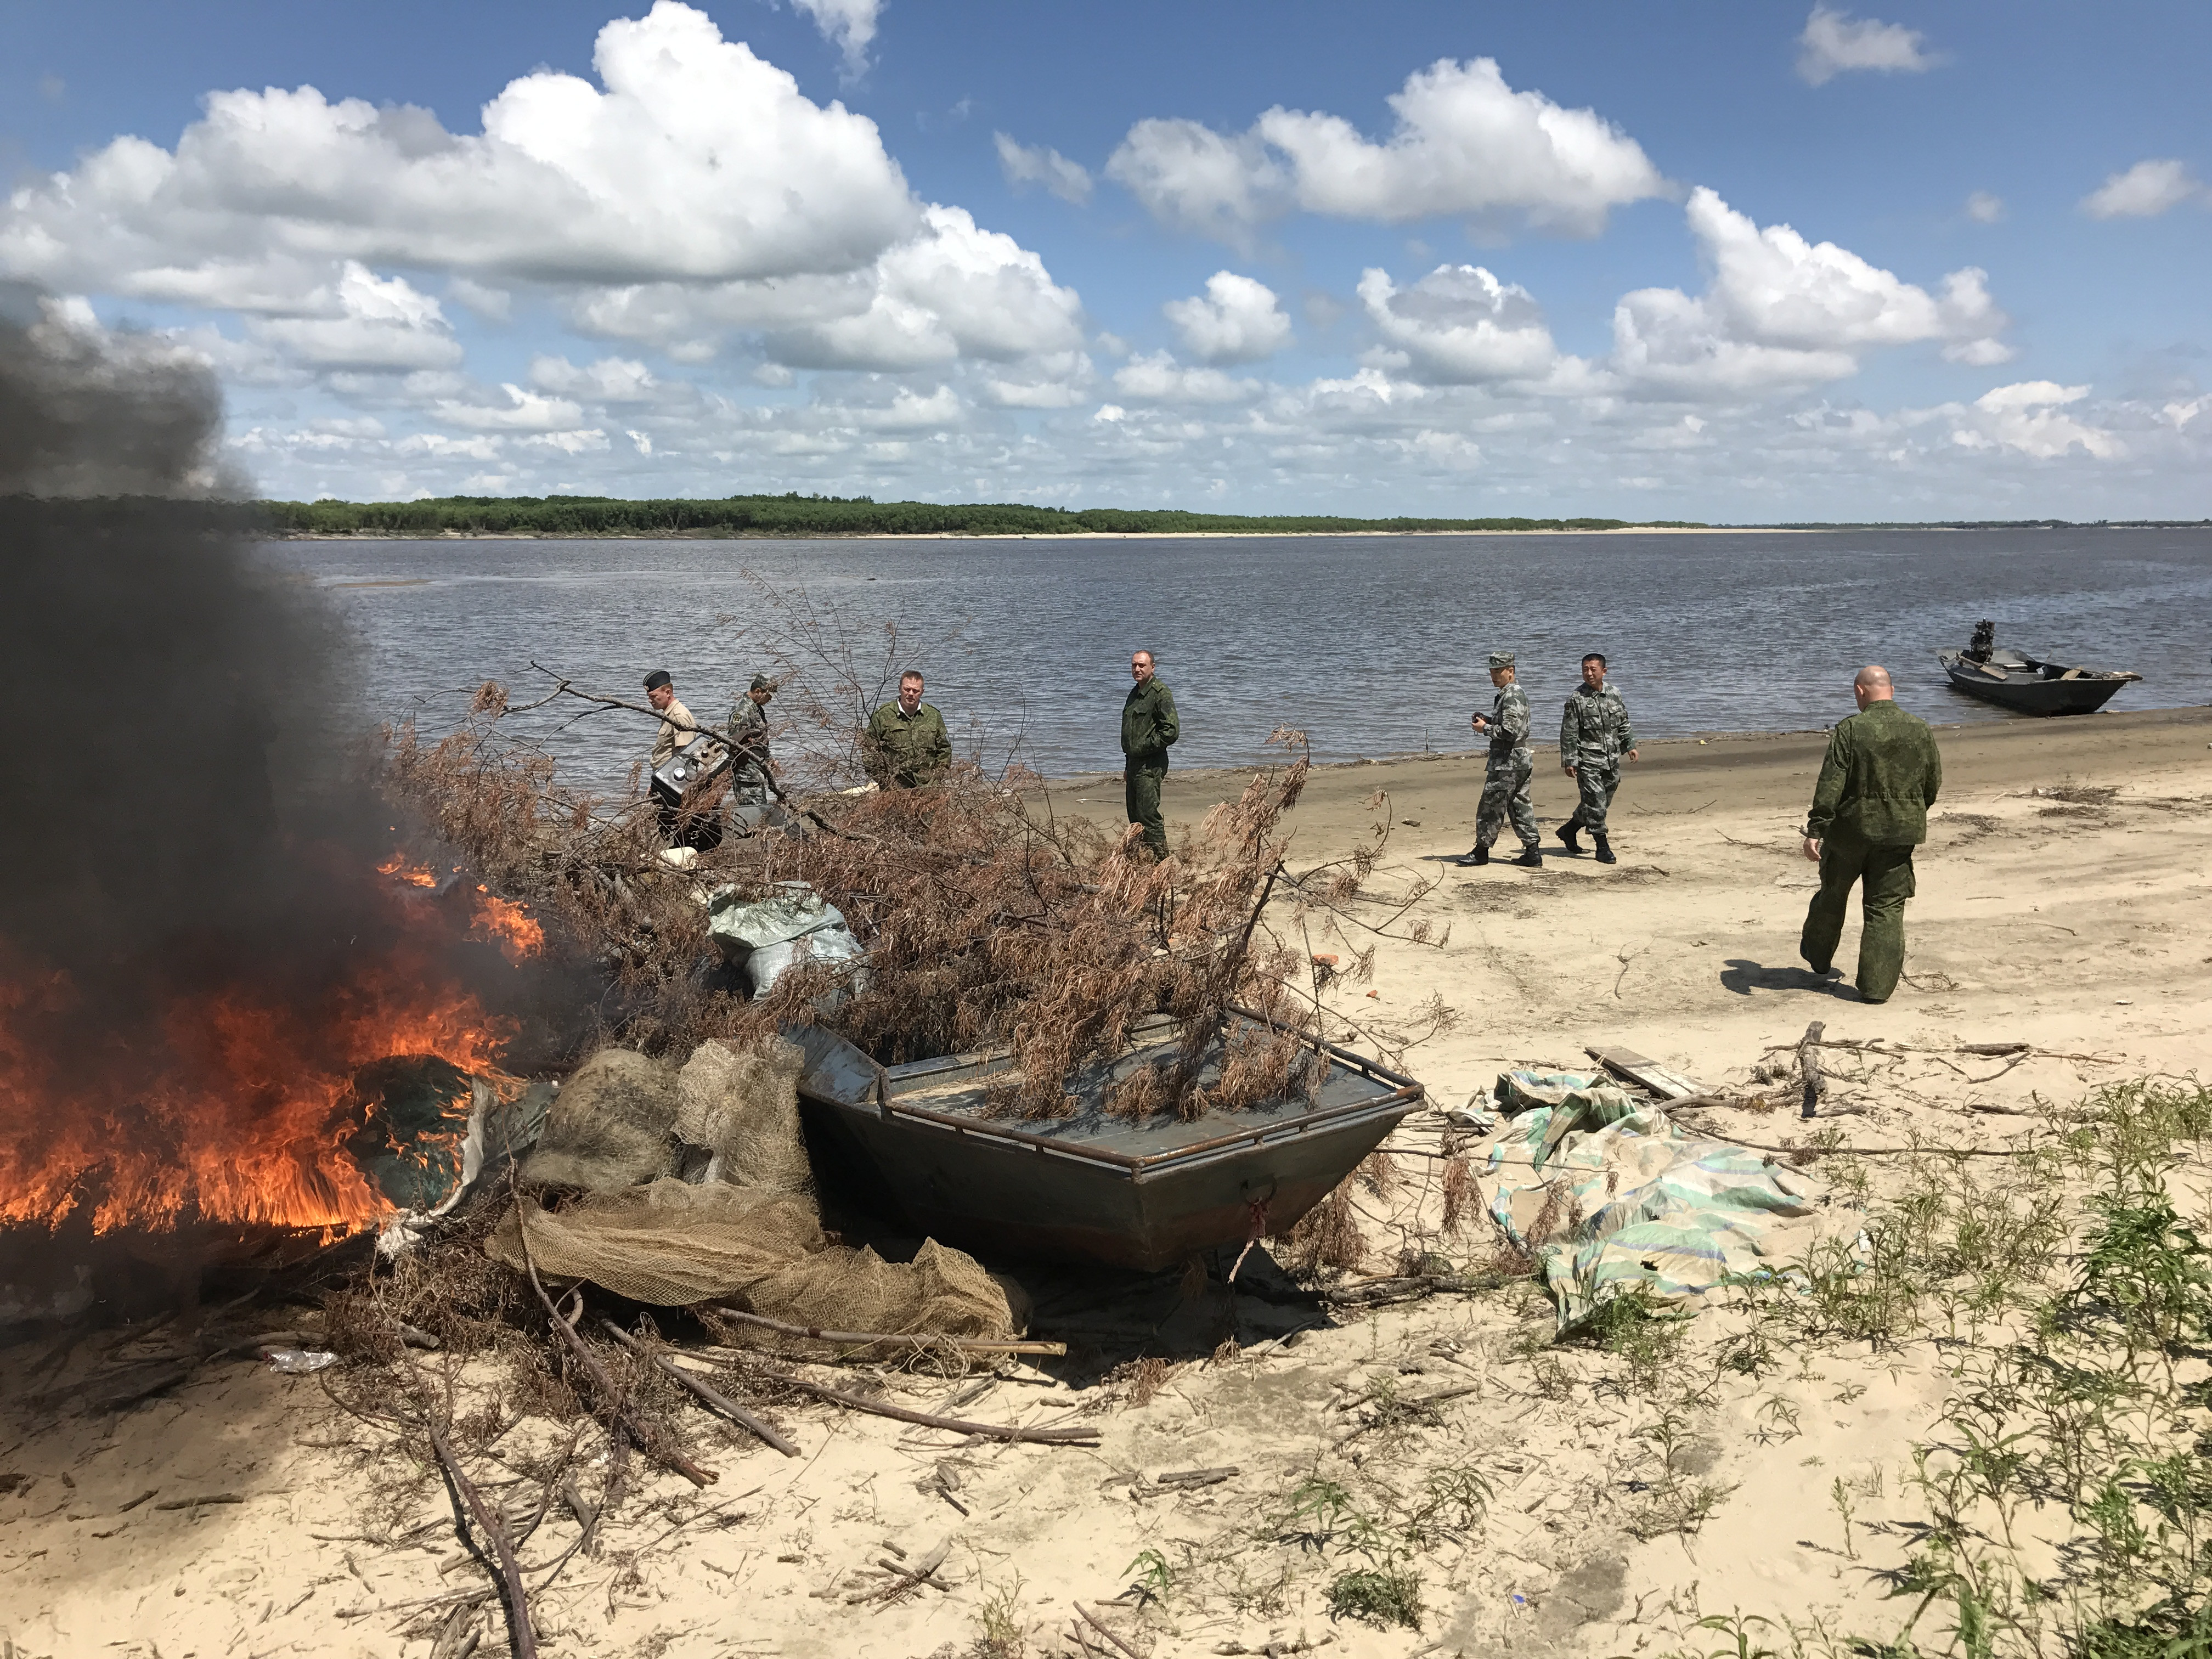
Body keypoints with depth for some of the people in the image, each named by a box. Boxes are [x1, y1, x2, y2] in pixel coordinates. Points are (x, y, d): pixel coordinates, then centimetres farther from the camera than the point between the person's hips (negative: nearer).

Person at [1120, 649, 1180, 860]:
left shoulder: (1161, 692, -11)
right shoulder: (1135, 693, 18)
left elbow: (1172, 731, -18)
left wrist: (1144, 747, -15)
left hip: (1151, 765, -9)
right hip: (1134, 763, 9)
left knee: (1148, 814, -12)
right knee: (1135, 816, 11)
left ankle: (1160, 859, -7)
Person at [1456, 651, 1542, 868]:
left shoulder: (1511, 697, -16)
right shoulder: (1517, 693, 17)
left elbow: (1509, 731, -24)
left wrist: (1485, 728, -11)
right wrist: (1488, 721, 11)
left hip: (1508, 763, -11)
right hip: (1522, 760, 11)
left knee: (1491, 807, -3)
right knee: (1520, 806, 10)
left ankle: (1481, 851, 4)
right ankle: (1533, 853, 10)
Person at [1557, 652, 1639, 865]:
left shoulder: (1614, 693, 6)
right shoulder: (1577, 698, -8)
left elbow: (1624, 722, 20)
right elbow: (1569, 733, -7)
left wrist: (1629, 745, 16)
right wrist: (1569, 761, -10)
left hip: (1612, 759, 6)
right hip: (1588, 761, -6)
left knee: (1603, 802, 12)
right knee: (1595, 802, -8)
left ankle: (1569, 830, 30)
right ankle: (1603, 847, 2)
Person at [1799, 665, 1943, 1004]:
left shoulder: (1850, 729, -12)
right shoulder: (1920, 729, 0)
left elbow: (1830, 784, -16)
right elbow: (1934, 782, 9)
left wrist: (1815, 830, -15)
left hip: (1851, 828, -2)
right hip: (1900, 833, 2)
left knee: (1833, 893, 19)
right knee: (1886, 906, 7)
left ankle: (1817, 957, 38)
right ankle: (1877, 986, 5)